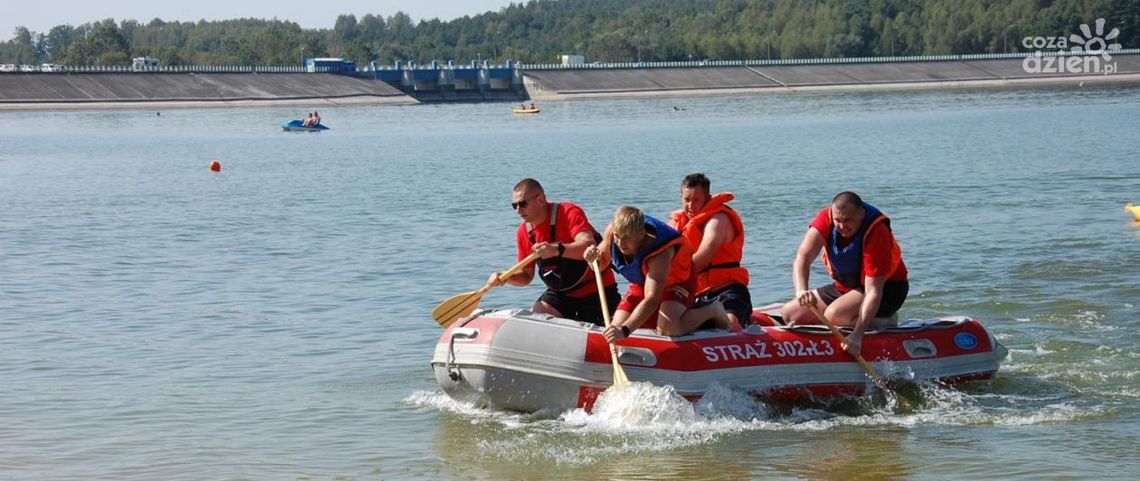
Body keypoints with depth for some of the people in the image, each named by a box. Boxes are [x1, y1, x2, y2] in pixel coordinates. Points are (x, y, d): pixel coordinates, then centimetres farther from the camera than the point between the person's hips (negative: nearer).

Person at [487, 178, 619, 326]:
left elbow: (589, 246, -37)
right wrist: (504, 278, -14)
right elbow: (526, 276, 8)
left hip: (596, 290, -5)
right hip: (561, 293, 5)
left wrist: (558, 250, -54)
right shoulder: (524, 232, 0)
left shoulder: (569, 212, -20)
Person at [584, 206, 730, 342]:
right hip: (641, 282, 6)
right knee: (616, 328, -5)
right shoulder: (612, 232, -24)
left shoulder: (660, 253, -42)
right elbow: (601, 265, -4)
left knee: (668, 328, -31)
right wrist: (594, 259, -31)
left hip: (677, 281, -6)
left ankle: (712, 310, -2)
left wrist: (625, 330, -61)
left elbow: (651, 299, -51)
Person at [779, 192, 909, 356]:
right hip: (844, 287, 7)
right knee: (789, 314, -3)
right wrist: (801, 290, -49)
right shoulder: (826, 218, -17)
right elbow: (803, 256, -28)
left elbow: (873, 291, -34)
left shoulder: (876, 233, -30)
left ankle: (885, 321, -10)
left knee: (834, 314, -33)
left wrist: (857, 335, -43)